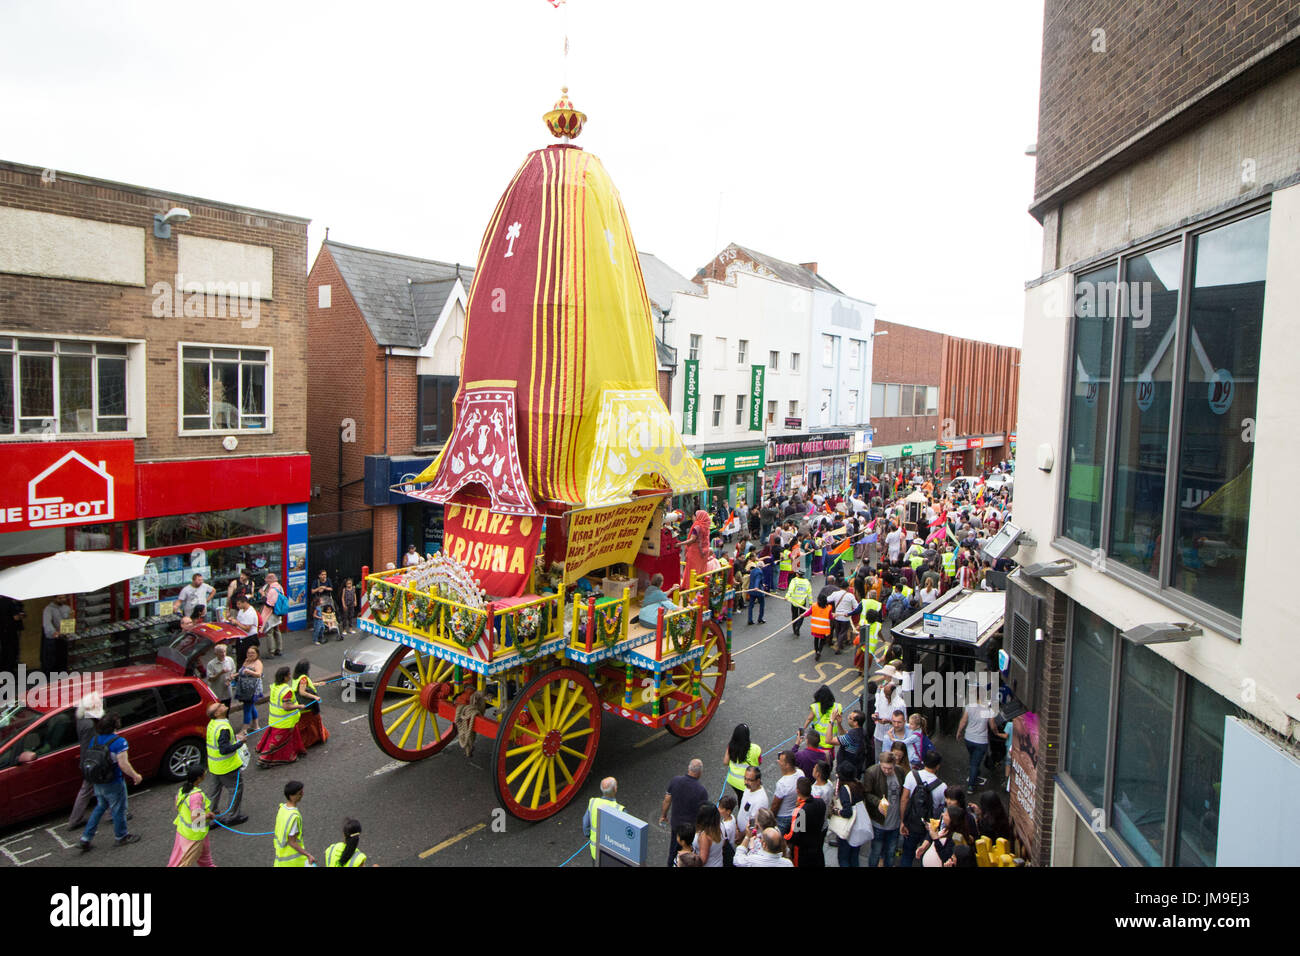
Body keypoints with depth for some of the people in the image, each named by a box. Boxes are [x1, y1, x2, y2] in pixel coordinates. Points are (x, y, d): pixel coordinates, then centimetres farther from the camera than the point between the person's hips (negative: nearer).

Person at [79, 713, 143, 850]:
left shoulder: (93, 740, -1)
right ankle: (121, 837, 27)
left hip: (97, 783, 6)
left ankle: (86, 838, 24)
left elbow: (87, 761, 6)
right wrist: (135, 776, -9)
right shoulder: (119, 741, -22)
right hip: (114, 783, -6)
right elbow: (123, 764, -23)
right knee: (118, 809, 11)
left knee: (100, 807, 26)